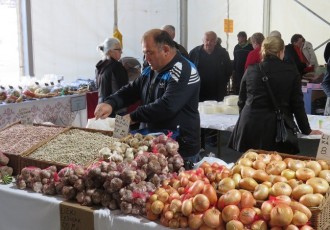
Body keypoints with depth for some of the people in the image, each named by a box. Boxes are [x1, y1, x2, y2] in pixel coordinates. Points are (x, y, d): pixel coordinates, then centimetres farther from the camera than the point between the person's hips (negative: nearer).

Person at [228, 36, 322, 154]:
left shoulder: (251, 70, 6)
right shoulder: (291, 72, 1)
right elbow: (297, 104, 3)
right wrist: (306, 130, 15)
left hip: (250, 126, 2)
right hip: (277, 128, -2)